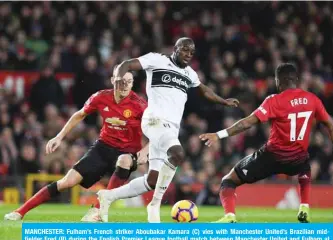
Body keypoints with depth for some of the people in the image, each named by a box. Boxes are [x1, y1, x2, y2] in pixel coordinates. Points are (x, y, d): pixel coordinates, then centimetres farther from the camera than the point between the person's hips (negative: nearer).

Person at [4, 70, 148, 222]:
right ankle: (20, 212, 0)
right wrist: (59, 137, 9)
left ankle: (98, 210, -29)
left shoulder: (138, 104, -19)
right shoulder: (101, 97, -9)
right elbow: (79, 115, 12)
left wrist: (145, 151, -25)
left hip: (127, 152, -3)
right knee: (69, 181, -9)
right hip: (104, 147, 3)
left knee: (124, 160, -40)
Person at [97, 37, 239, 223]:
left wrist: (223, 101, 38)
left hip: (172, 127, 8)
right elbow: (127, 64, -2)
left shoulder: (189, 73, 23)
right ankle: (156, 204, -23)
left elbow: (204, 90, 41)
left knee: (153, 181, 3)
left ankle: (109, 196, 19)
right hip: (156, 120, -8)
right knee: (177, 154, -34)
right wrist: (119, 78, -22)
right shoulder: (157, 60, 2)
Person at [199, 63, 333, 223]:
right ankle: (304, 210, 25)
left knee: (229, 181, 6)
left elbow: (248, 122, -21)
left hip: (272, 156, -4)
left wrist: (219, 135, -24)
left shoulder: (275, 101, -12)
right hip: (297, 159, 4)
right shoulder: (312, 99, -1)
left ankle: (229, 216, -18)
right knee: (305, 172, 42)